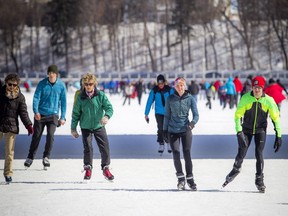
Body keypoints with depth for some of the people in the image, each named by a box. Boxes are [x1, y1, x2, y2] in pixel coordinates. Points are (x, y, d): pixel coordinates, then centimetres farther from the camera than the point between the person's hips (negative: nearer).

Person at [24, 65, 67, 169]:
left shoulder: (61, 85, -2)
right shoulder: (42, 84, -5)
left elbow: (63, 101, 4)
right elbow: (36, 98, -8)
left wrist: (63, 117, 1)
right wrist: (36, 111, -22)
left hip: (53, 115, 0)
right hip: (40, 114, 0)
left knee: (50, 135, -13)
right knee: (36, 136, 3)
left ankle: (46, 157, -1)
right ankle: (30, 157, 15)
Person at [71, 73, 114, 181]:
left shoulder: (101, 95, -6)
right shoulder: (80, 97, -4)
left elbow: (109, 107, -10)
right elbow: (76, 113, 3)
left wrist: (106, 116, -31)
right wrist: (73, 128, 4)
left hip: (99, 126, 0)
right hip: (86, 127, 0)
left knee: (105, 147, -3)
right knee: (88, 148, -4)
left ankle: (105, 168, 13)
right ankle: (88, 169, 12)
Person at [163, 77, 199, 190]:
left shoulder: (190, 99, -1)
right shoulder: (170, 99, 2)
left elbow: (196, 114, -2)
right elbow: (167, 115, 9)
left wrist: (193, 122, -22)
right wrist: (165, 130, 8)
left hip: (186, 130, -1)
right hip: (173, 131, 1)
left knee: (187, 154, -4)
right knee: (176, 154, -9)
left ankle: (190, 179, 8)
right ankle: (180, 178, 4)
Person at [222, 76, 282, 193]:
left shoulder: (268, 100, -16)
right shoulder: (245, 98, -17)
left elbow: (276, 118, -8)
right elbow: (238, 115, -12)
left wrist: (278, 136, -10)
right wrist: (239, 131, -20)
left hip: (260, 130, 0)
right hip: (247, 129, 1)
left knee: (259, 154, -10)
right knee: (241, 153, -1)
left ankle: (259, 180, 3)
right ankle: (236, 169, 29)